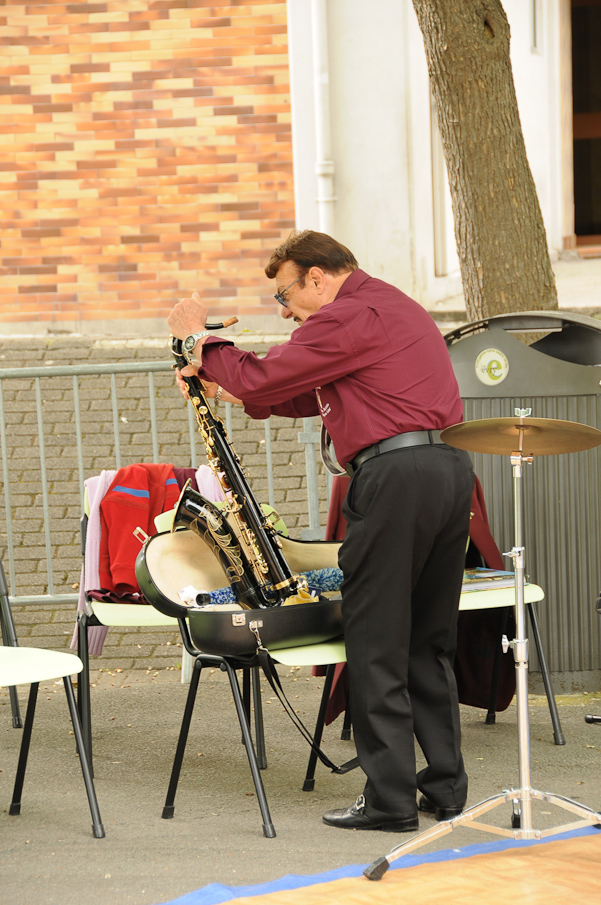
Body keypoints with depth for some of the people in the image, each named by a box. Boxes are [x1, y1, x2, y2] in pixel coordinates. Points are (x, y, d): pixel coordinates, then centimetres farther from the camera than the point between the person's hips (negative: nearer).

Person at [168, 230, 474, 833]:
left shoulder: (345, 316, -8)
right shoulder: (395, 306, 25)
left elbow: (259, 381, -8)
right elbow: (314, 396, 26)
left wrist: (198, 337, 8)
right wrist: (223, 387, 20)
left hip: (394, 473, -10)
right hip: (451, 469, 10)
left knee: (376, 645, -3)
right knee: (429, 641, 15)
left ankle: (390, 800, -1)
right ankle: (445, 788, 17)